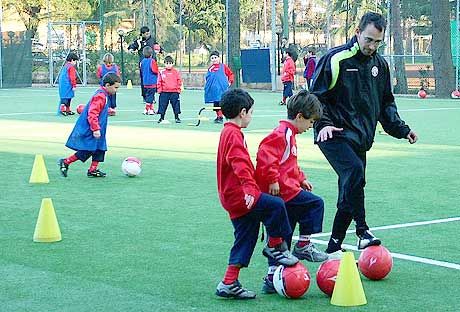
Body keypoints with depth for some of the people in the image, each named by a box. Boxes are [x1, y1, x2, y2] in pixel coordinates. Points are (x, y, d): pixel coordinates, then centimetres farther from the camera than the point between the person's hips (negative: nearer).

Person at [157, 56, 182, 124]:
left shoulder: (176, 72, 2)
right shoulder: (162, 72, 3)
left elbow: (179, 82, 5)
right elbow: (159, 82, 6)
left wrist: (178, 89, -1)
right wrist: (159, 90, -1)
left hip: (174, 92, 0)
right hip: (164, 92, 0)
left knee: (175, 105, 4)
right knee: (162, 105, 3)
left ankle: (177, 117, 15)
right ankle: (161, 118, 13)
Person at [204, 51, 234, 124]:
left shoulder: (223, 66, 0)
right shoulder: (210, 68, 12)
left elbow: (230, 74, 6)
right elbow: (207, 77, 20)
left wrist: (229, 82, -1)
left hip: (221, 88, -4)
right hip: (213, 89, 4)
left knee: (221, 103, -9)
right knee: (216, 104, 9)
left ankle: (220, 117, -7)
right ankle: (218, 116, 19)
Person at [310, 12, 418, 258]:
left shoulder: (379, 64, 11)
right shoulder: (335, 59, -9)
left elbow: (386, 102, 22)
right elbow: (316, 96, -5)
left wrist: (400, 129, 12)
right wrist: (323, 124, -19)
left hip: (361, 139, 7)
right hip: (335, 136, -7)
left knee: (350, 193, 4)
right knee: (354, 171, -31)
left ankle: (333, 249, 13)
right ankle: (362, 232, -25)